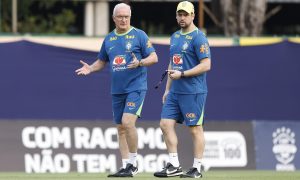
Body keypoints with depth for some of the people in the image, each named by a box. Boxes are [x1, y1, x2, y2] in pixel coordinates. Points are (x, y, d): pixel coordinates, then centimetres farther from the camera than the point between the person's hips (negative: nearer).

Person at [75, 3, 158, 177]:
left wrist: (139, 63, -24)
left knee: (127, 122, -20)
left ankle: (133, 163, -9)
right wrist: (90, 68, 2)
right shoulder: (109, 39, 12)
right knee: (121, 128, 7)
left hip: (136, 87, -6)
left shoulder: (139, 35, -3)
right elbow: (102, 61, 22)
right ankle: (126, 166, 13)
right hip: (117, 90, 6)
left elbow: (154, 57, -5)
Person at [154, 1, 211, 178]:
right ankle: (174, 166, 8)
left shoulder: (198, 37, -10)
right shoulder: (175, 37, 16)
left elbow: (206, 65, -16)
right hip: (175, 92, 8)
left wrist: (182, 74, -19)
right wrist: (168, 89, 19)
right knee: (166, 124, 2)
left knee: (195, 129, -2)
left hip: (193, 92, -8)